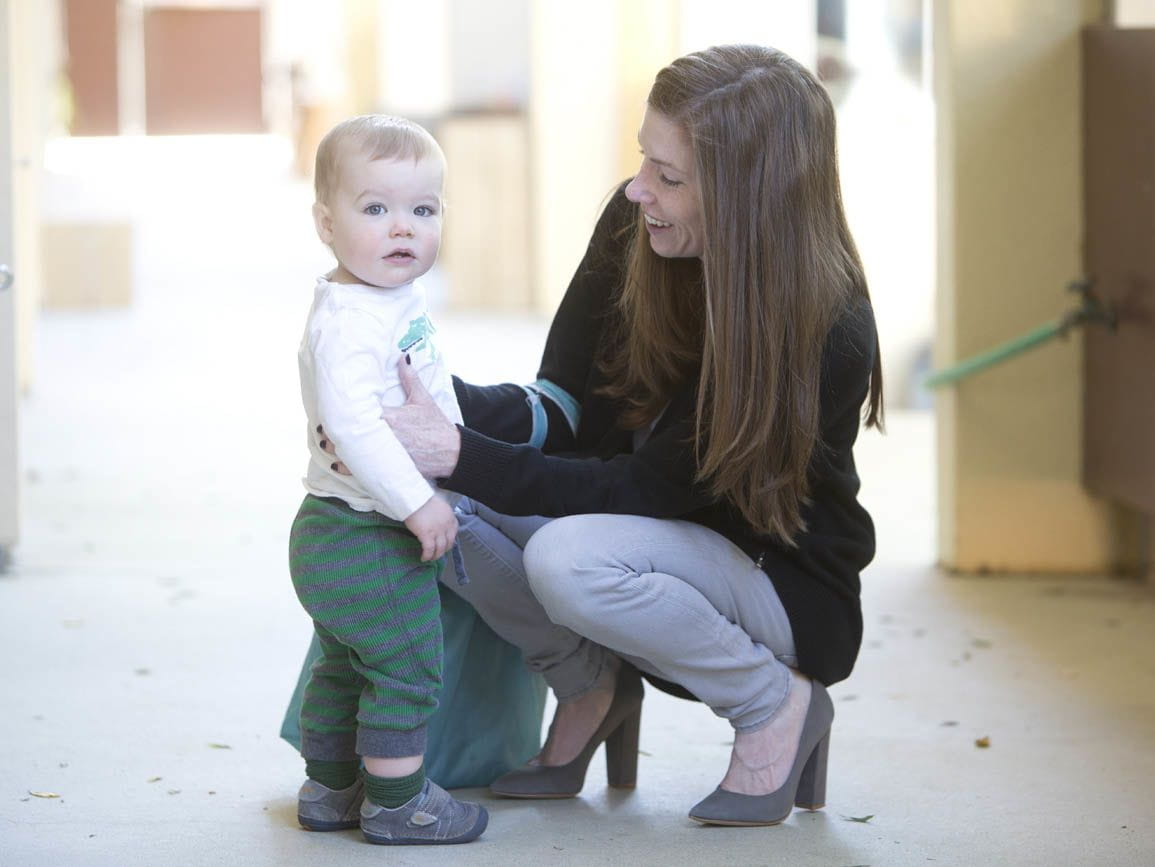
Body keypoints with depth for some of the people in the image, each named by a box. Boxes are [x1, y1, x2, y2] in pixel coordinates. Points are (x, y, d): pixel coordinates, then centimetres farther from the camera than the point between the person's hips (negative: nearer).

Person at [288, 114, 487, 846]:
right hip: (368, 538, -10)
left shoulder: (402, 302, 8)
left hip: (335, 536, 11)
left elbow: (426, 389, 25)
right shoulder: (348, 319, -24)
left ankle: (329, 791, 32)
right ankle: (397, 803, 9)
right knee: (407, 670, -1)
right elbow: (352, 421, -34)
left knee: (346, 667, 20)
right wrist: (418, 504, -32)